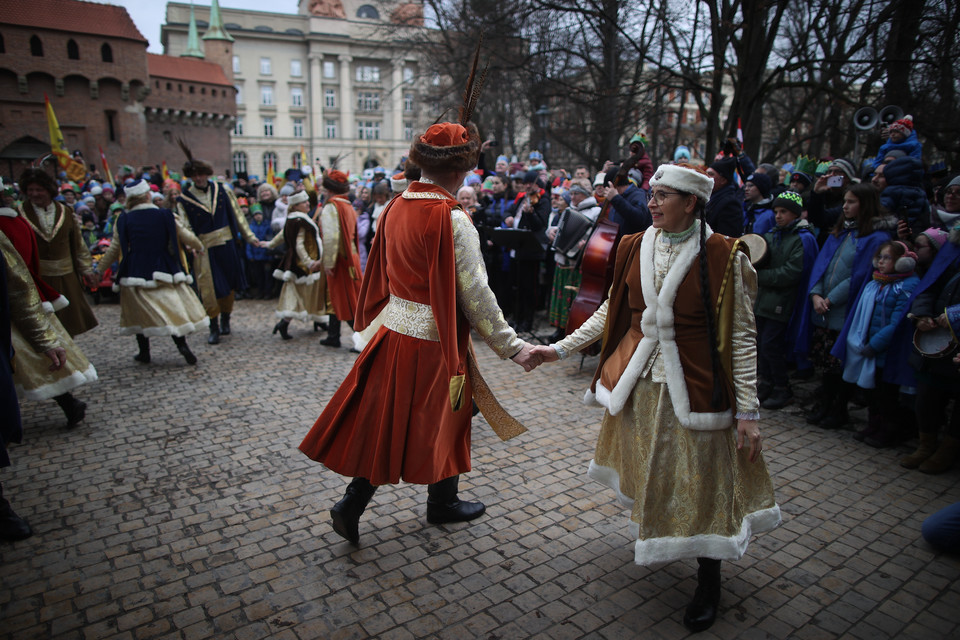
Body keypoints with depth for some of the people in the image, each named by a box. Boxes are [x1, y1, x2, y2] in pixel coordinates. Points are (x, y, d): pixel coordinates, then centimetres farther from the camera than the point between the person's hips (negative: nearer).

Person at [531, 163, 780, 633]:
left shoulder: (723, 256, -11)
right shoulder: (635, 247, 2)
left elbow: (741, 336, -10)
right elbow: (610, 311, 10)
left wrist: (748, 409, -12)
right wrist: (560, 348, 6)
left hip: (694, 387, -4)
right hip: (639, 382, 4)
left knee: (700, 483, 5)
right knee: (645, 468, 19)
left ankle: (708, 581, 27)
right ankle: (654, 539, 48)